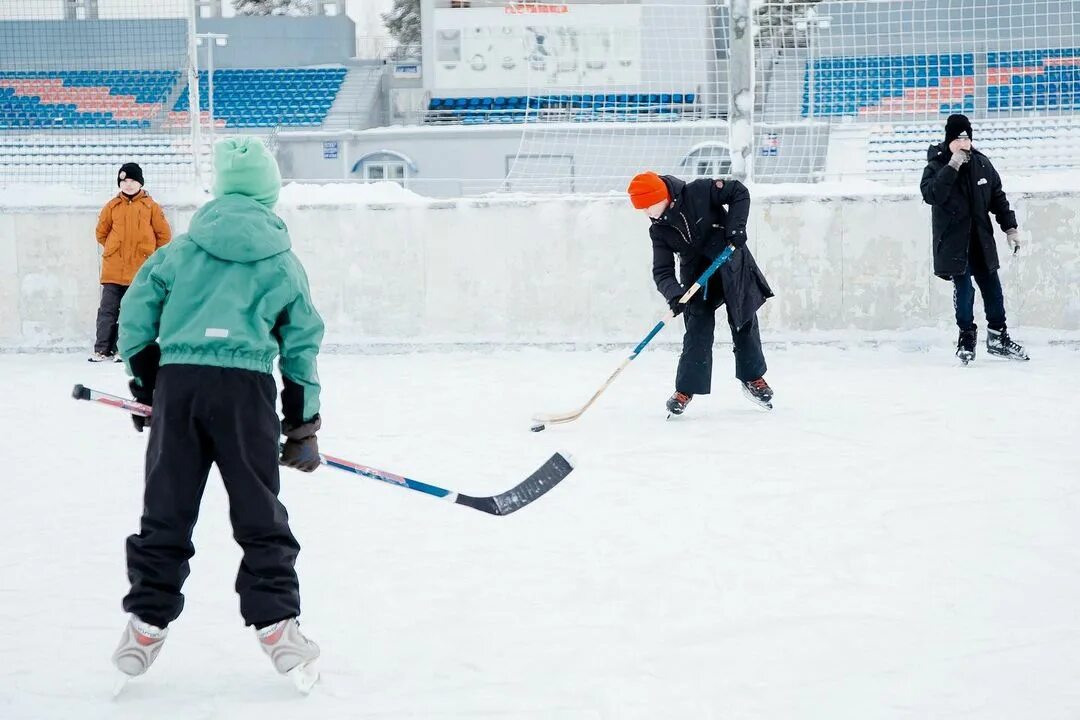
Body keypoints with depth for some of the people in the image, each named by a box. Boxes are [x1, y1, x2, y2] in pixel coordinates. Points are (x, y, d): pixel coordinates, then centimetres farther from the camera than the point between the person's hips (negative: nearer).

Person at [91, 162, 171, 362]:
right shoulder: (112, 206, 7)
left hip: (140, 270, -1)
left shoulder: (151, 207, 3)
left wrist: (149, 256, 6)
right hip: (113, 270, 1)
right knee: (108, 310, 0)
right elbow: (101, 233, 16)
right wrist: (114, 250, 12)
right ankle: (102, 350, 1)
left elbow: (164, 235, 6)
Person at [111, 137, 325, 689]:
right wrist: (303, 425, 18)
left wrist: (145, 385, 20)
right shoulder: (283, 262, 12)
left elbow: (136, 312, 9)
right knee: (259, 514, 7)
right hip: (246, 386, -1)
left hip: (177, 380, 1)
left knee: (166, 510, 8)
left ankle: (146, 626, 9)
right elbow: (302, 346, 13)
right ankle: (276, 626, 4)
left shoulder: (183, 248, 11)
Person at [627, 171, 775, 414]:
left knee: (745, 323, 8)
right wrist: (674, 294, -28)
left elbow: (739, 192, -12)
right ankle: (686, 389, -3)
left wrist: (735, 226, -23)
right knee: (697, 331, -9)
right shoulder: (659, 230, -7)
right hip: (697, 279, 2)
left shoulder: (699, 193, -19)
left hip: (733, 268, -2)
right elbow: (662, 270, -10)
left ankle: (753, 378, 27)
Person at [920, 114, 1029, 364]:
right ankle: (967, 336, 10)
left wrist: (1010, 227, 10)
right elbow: (930, 194, -26)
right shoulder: (937, 166, -8)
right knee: (964, 289, -7)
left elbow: (998, 197, 12)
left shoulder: (982, 164, 3)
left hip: (981, 240, 4)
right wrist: (952, 167, -29)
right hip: (953, 242, -4)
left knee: (992, 288, 8)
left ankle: (997, 338, 21)